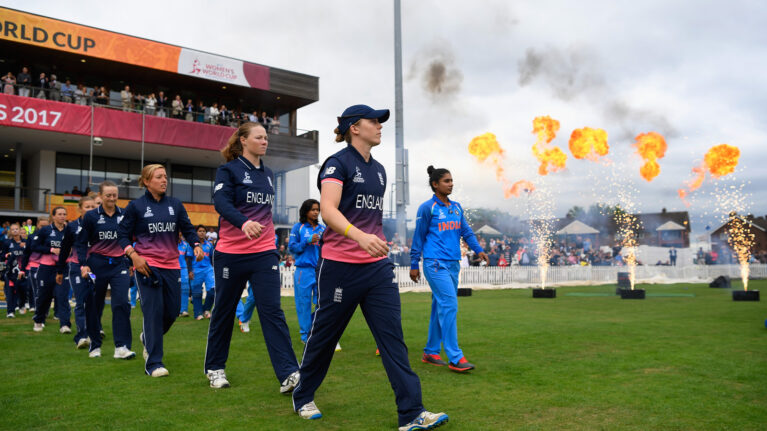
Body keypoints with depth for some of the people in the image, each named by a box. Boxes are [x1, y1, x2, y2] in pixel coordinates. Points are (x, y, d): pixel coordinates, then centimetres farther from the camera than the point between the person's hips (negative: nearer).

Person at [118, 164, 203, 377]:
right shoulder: (136, 206, 1)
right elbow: (123, 234, 3)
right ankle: (153, 362, 0)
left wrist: (196, 246, -10)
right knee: (154, 310, -9)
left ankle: (148, 338, 39)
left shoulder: (175, 204, 9)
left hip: (171, 265, 4)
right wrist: (134, 256, -11)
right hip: (147, 264, -4)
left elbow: (188, 228, 9)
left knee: (173, 310, 7)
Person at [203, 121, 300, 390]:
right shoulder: (229, 170, -4)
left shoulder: (267, 174, 13)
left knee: (272, 311, -6)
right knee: (224, 311, 10)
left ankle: (288, 374, -9)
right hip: (231, 254, -3)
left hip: (264, 253, 4)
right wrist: (244, 222, -38)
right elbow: (221, 202, -21)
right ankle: (214, 368, 29)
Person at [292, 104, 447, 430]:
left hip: (377, 267, 6)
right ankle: (302, 397, 32)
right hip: (340, 265, -6)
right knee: (324, 335, 9)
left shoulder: (379, 170, 14)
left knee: (392, 335, -1)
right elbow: (328, 210, -24)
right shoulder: (338, 163, -9)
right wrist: (360, 237, -40)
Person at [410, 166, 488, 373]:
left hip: (453, 264, 7)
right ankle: (455, 358, -12)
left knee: (440, 308, 11)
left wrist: (478, 250, 1)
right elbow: (418, 237, -1)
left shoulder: (456, 207, 15)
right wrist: (414, 265, 1)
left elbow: (466, 231, 16)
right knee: (449, 305, -14)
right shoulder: (427, 207, -4)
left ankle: (430, 352, 22)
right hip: (435, 263, -7)